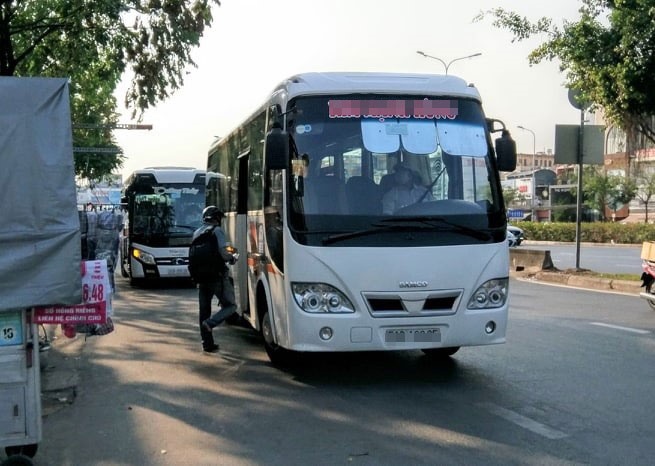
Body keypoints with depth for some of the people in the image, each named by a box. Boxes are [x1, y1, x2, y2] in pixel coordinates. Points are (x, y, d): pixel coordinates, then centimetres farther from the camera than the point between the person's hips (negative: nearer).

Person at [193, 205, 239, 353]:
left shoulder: (197, 233, 12)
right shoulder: (217, 231, -9)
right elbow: (223, 253, -18)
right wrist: (233, 257, 4)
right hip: (218, 276, -7)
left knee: (204, 311, 11)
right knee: (230, 306, 4)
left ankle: (207, 344, 13)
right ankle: (210, 323, -18)